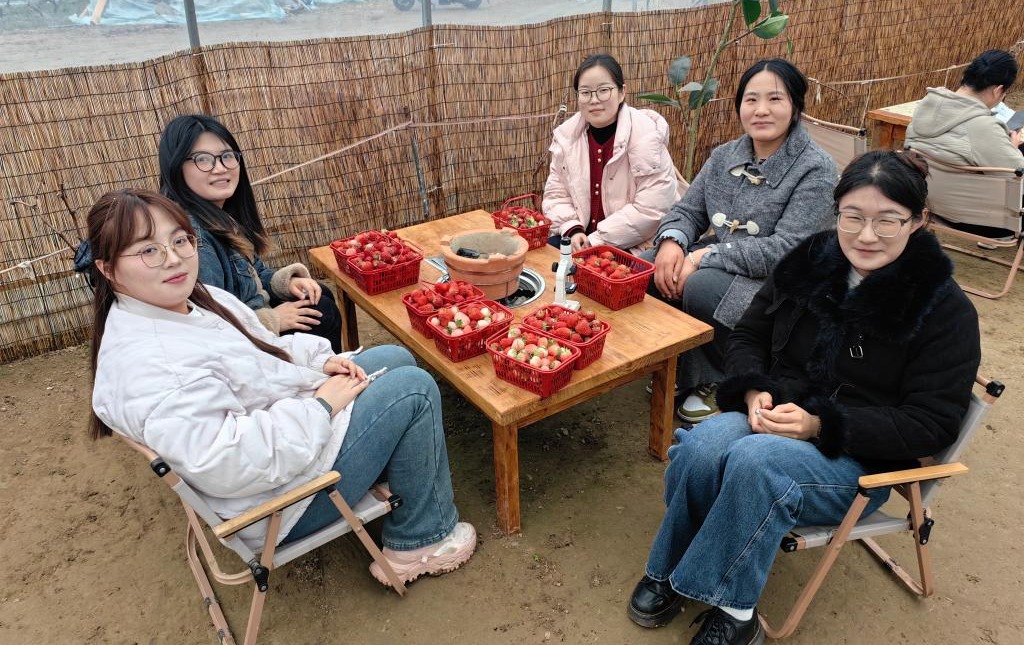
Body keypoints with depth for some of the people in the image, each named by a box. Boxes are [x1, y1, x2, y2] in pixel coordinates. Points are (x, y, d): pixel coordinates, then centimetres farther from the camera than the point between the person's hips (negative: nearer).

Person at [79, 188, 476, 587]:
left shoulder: (194, 298, 0)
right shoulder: (148, 367, -31)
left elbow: (263, 350, 15)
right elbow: (228, 465, -36)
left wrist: (321, 359, -3)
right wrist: (323, 404, -26)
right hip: (282, 498, -10)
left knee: (396, 358, 15)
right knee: (415, 389, -11)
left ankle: (400, 476, 29)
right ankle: (421, 540, 6)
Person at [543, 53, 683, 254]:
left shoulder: (645, 134, -14)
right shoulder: (566, 135, 2)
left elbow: (651, 209, -20)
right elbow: (556, 195, 6)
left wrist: (596, 241, -20)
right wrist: (573, 230, -14)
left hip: (638, 248, -5)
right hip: (583, 239, 5)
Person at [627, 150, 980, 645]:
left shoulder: (945, 308, -9)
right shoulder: (808, 264, 2)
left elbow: (932, 424, -11)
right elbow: (747, 336, 11)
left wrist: (820, 424, -22)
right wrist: (754, 391, -12)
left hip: (858, 458, -3)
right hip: (771, 417, 4)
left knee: (755, 460, -35)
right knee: (699, 447, -30)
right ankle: (667, 571, -7)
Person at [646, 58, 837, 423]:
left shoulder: (816, 170, -14)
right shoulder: (725, 156, 6)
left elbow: (787, 250, -22)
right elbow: (688, 211, 9)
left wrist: (705, 256, -26)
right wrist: (672, 241, -16)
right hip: (720, 266, 6)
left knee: (701, 286, -33)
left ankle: (721, 383, -6)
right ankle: (691, 372, -1)